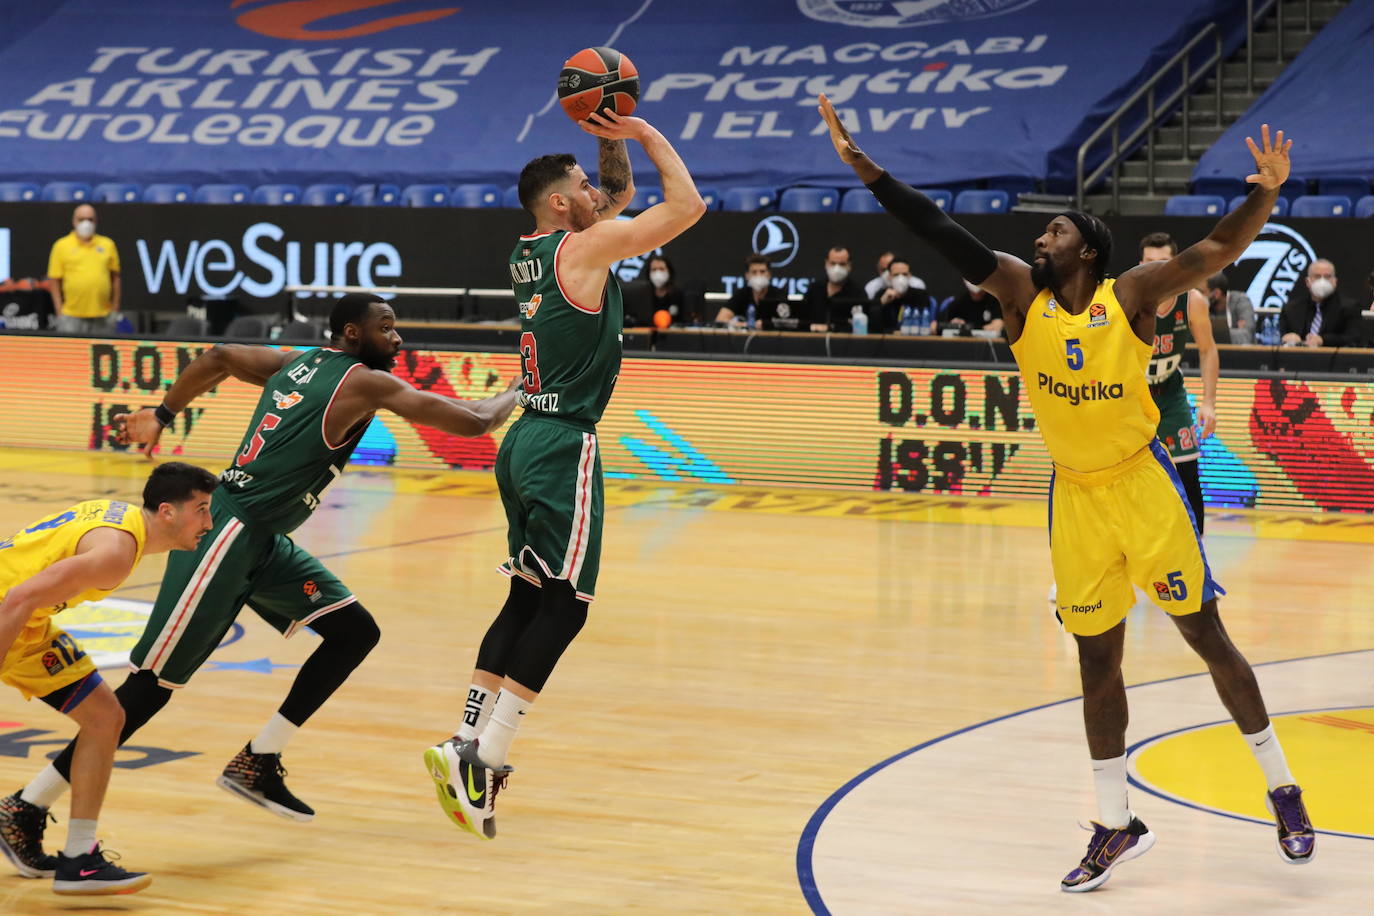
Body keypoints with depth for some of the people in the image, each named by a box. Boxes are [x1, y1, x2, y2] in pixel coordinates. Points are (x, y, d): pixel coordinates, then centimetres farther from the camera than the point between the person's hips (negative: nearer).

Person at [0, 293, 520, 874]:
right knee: (151, 685, -8)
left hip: (262, 542, 10)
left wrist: (163, 415, 27)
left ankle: (257, 764, 13)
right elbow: (472, 421, -11)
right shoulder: (365, 382, -10)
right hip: (225, 536, -10)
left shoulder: (298, 363, 13)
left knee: (355, 631, 9)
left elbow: (218, 358, 19)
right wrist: (518, 394, 7)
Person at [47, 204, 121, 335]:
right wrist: (59, 311, -4)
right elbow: (55, 281, 2)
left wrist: (115, 308, 8)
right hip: (72, 317, -2)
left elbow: (115, 277, 13)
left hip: (103, 317, 2)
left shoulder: (108, 245, 10)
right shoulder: (61, 246, 3)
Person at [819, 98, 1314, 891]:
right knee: (1097, 660, 7)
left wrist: (1266, 194, -38)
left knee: (1206, 634, 1)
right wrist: (864, 166, -18)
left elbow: (1221, 249, -20)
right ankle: (1117, 827, 17)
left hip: (1142, 484, -3)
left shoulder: (1133, 296, -11)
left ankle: (1283, 793, 15)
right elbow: (943, 233, -11)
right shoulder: (1022, 293, -4)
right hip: (1075, 497, 3)